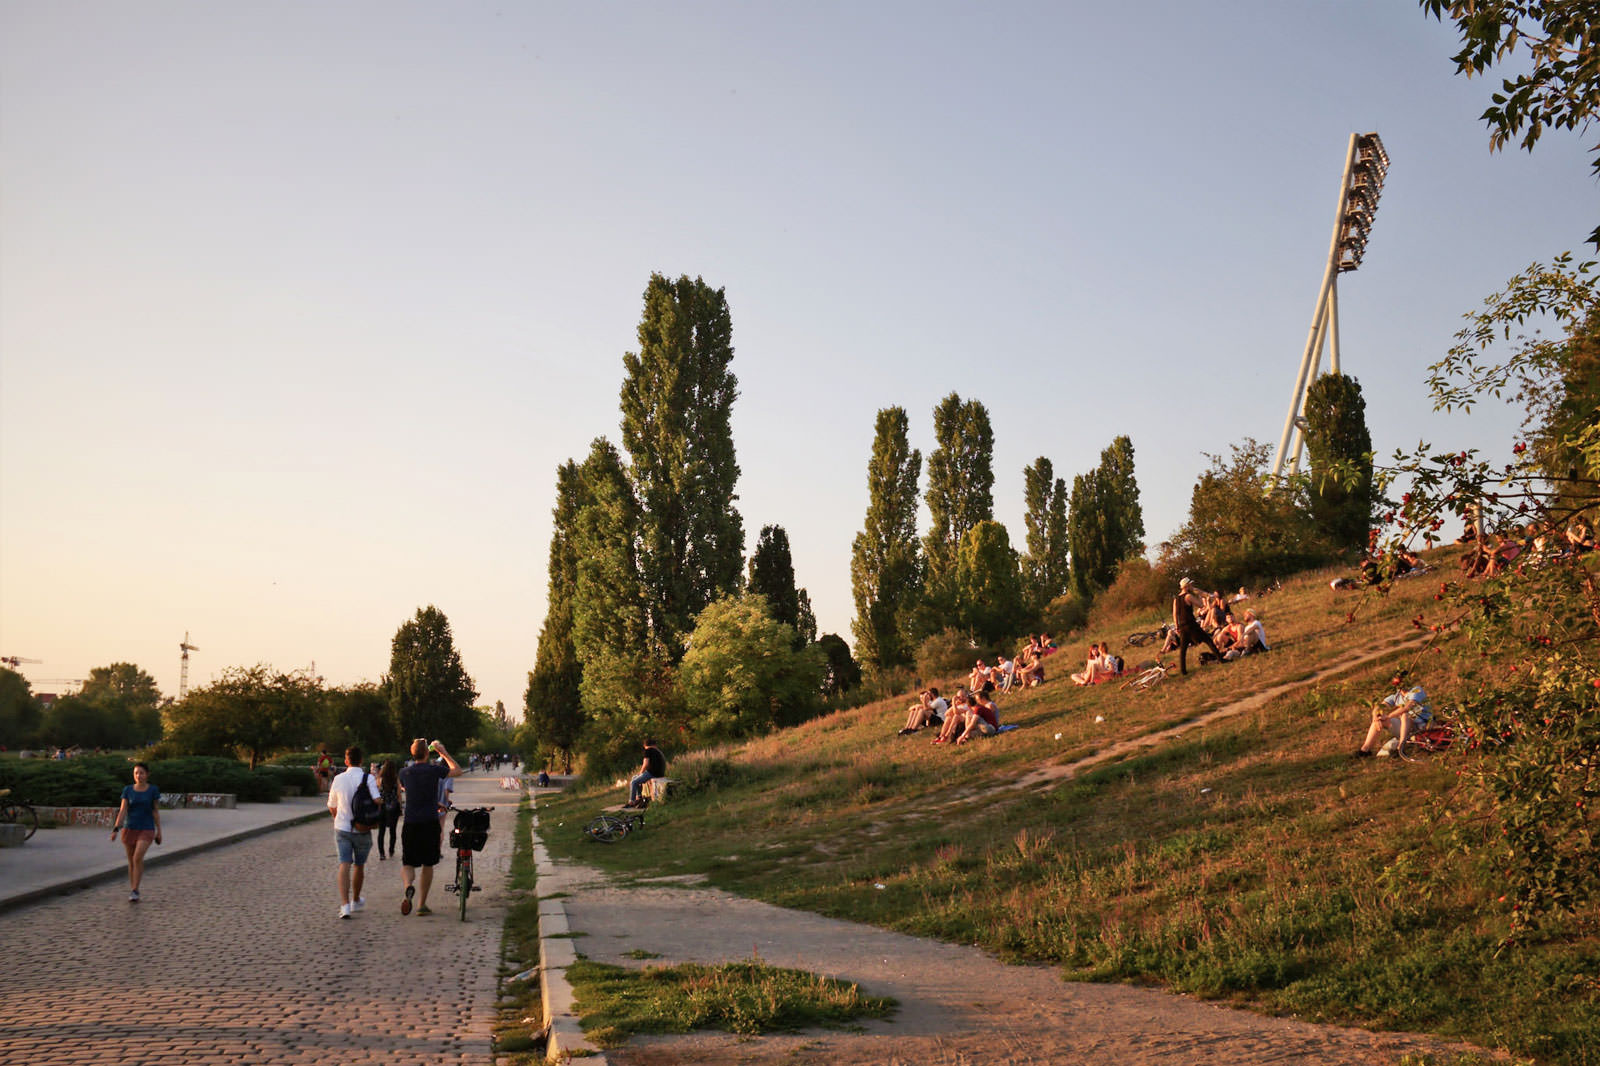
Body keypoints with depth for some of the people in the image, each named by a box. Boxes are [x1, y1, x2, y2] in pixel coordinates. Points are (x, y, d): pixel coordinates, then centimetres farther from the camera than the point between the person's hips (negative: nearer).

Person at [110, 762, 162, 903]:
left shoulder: (153, 790, -2)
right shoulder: (128, 790, 1)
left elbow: (156, 811, 3)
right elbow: (122, 810, -4)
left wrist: (159, 832, 3)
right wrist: (115, 829, -15)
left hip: (146, 830, -2)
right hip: (130, 829, 2)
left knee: (138, 857, -21)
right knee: (131, 861, 9)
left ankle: (134, 891, -13)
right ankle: (132, 890, 25)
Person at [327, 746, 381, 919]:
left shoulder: (338, 780, 1)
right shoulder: (368, 778, -9)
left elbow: (332, 807, 12)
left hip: (342, 828, 1)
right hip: (363, 830, -1)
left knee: (344, 865, -5)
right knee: (359, 866, 16)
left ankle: (345, 905, -19)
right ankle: (356, 901, 33)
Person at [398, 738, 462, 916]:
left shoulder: (404, 773, 3)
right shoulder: (434, 770, -6)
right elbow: (458, 771, 10)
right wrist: (443, 752, 16)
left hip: (410, 823, 1)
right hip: (430, 823, -1)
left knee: (407, 863, 8)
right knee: (427, 864, 12)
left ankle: (408, 886, -25)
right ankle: (422, 904, 14)